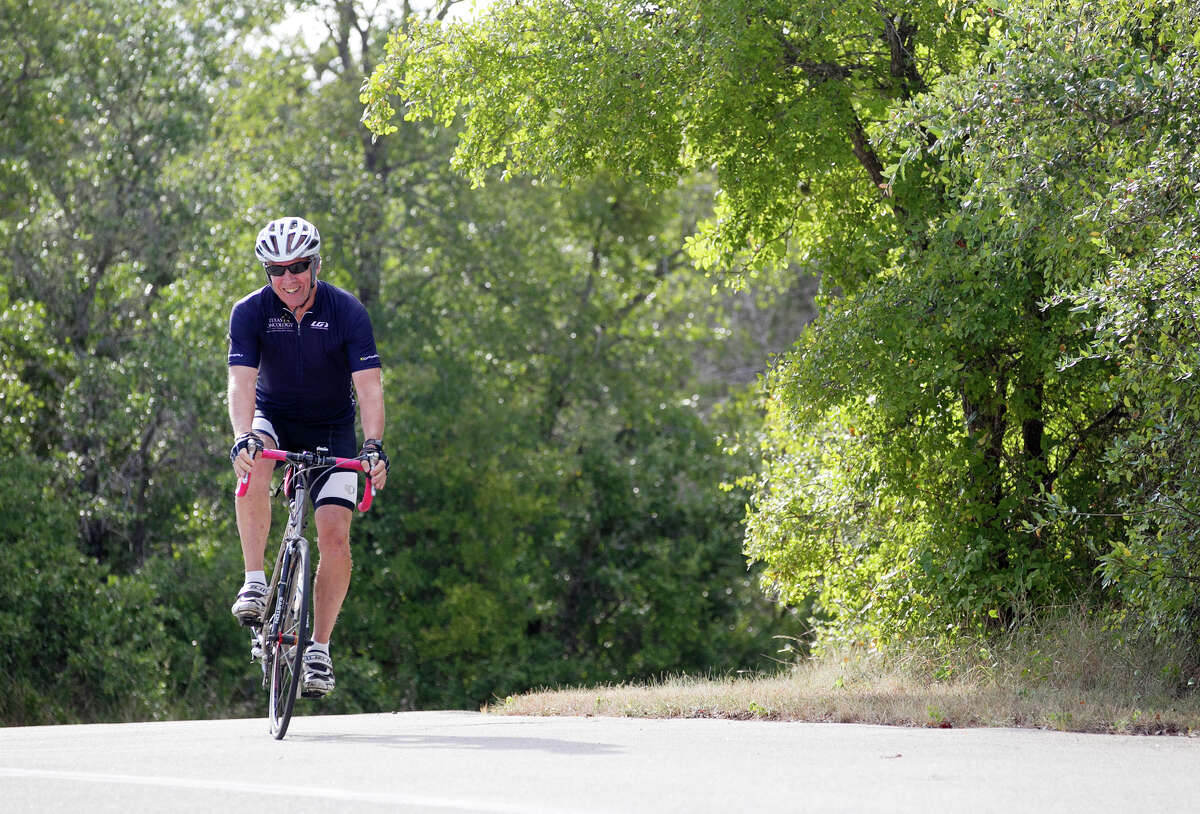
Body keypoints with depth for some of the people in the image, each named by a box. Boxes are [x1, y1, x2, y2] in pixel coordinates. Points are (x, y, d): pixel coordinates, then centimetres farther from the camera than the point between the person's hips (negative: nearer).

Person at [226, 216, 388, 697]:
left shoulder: (347, 312, -19)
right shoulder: (250, 312, -17)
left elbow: (369, 386, -26)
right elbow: (242, 382, -27)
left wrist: (374, 447, -42)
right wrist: (243, 438, -46)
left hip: (331, 428, 0)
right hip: (274, 418, 0)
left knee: (335, 536, -14)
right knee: (254, 466, -36)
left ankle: (319, 646, -2)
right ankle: (255, 582, -25)